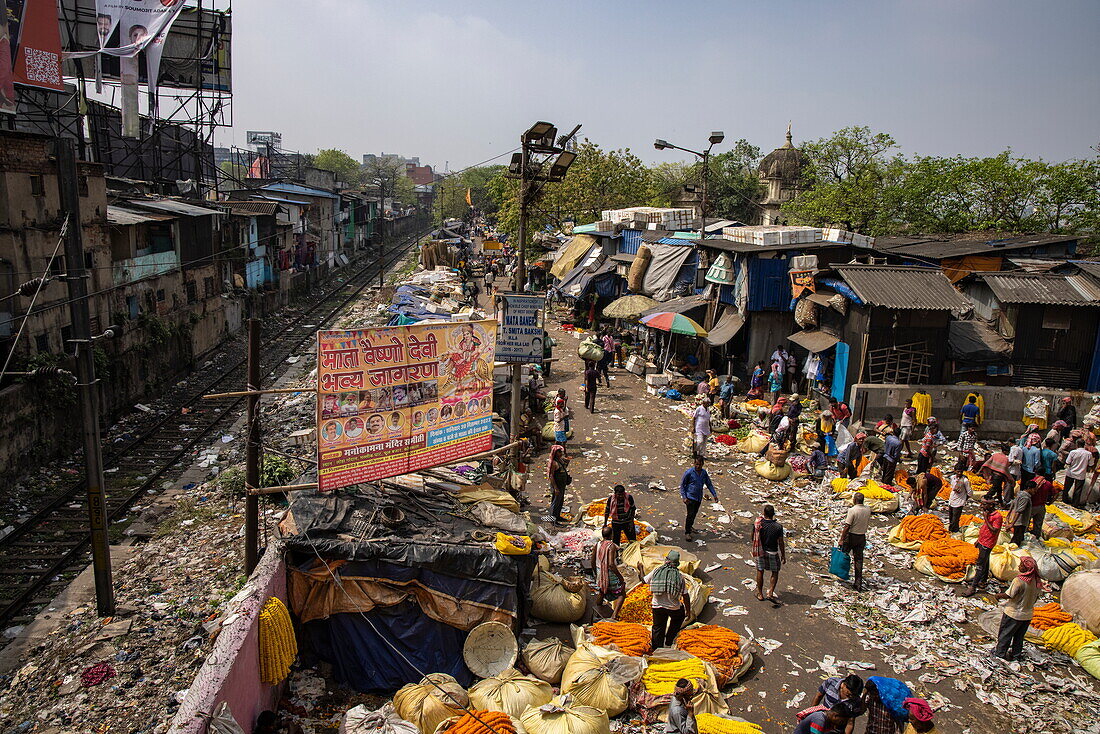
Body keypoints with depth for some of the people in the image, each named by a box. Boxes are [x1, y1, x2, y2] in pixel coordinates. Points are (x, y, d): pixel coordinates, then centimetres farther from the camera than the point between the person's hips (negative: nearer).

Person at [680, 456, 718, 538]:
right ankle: (687, 532, 1)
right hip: (690, 497, -6)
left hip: (699, 497, 6)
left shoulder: (704, 473, 0)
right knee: (690, 514, -10)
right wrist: (684, 497, -17)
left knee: (695, 513, 18)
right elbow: (682, 485, -9)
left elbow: (709, 484, 11)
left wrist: (714, 495, 3)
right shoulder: (689, 472, -16)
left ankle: (690, 526, 42)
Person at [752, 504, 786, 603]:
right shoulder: (778, 527, -17)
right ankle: (771, 593, 7)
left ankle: (760, 594, 25)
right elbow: (781, 543, -10)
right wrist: (783, 555, 1)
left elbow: (753, 538, -2)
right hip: (773, 552, -2)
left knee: (760, 572, 15)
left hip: (760, 551, 2)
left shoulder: (757, 524, -14)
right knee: (775, 572, 16)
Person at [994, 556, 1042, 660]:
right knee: (1019, 636, 21)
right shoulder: (1037, 581, -7)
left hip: (1013, 614, -6)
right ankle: (1015, 654, 31)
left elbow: (1009, 595, -24)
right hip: (1027, 615, 6)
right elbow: (1036, 598, 5)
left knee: (1005, 633, 12)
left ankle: (1000, 652, 21)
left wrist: (999, 596, -5)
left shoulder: (1019, 580, -28)